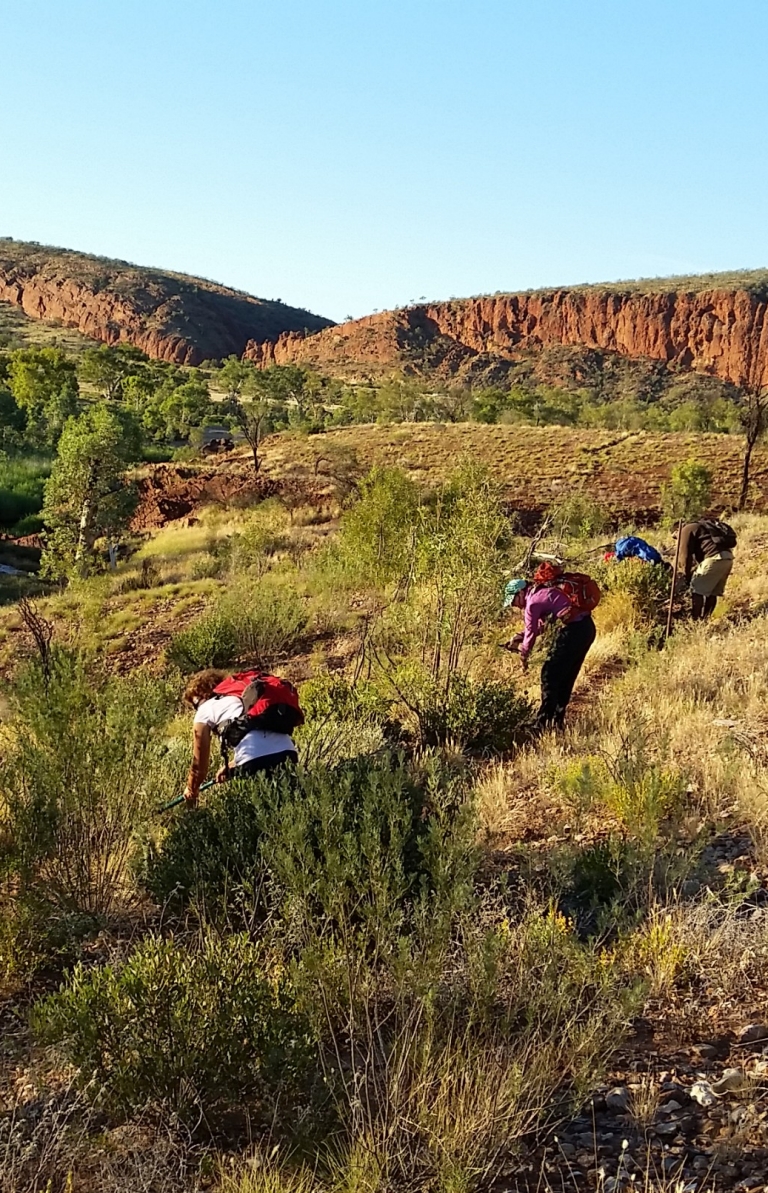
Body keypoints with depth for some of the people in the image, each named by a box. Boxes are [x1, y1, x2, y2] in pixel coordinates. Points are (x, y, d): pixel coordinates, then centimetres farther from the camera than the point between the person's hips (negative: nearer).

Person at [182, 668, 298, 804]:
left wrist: (191, 790, 42)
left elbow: (199, 763, 23)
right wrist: (230, 767, 52)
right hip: (287, 753, 6)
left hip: (255, 761, -6)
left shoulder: (204, 710, 17)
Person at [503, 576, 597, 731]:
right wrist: (518, 638, 24)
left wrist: (523, 656, 13)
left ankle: (543, 723, 3)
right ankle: (557, 720, 25)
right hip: (587, 627, 10)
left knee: (550, 676, 0)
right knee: (566, 678, 17)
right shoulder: (544, 592, 21)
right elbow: (539, 626, 29)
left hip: (573, 630, -10)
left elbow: (531, 632, -1)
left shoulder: (533, 602, -8)